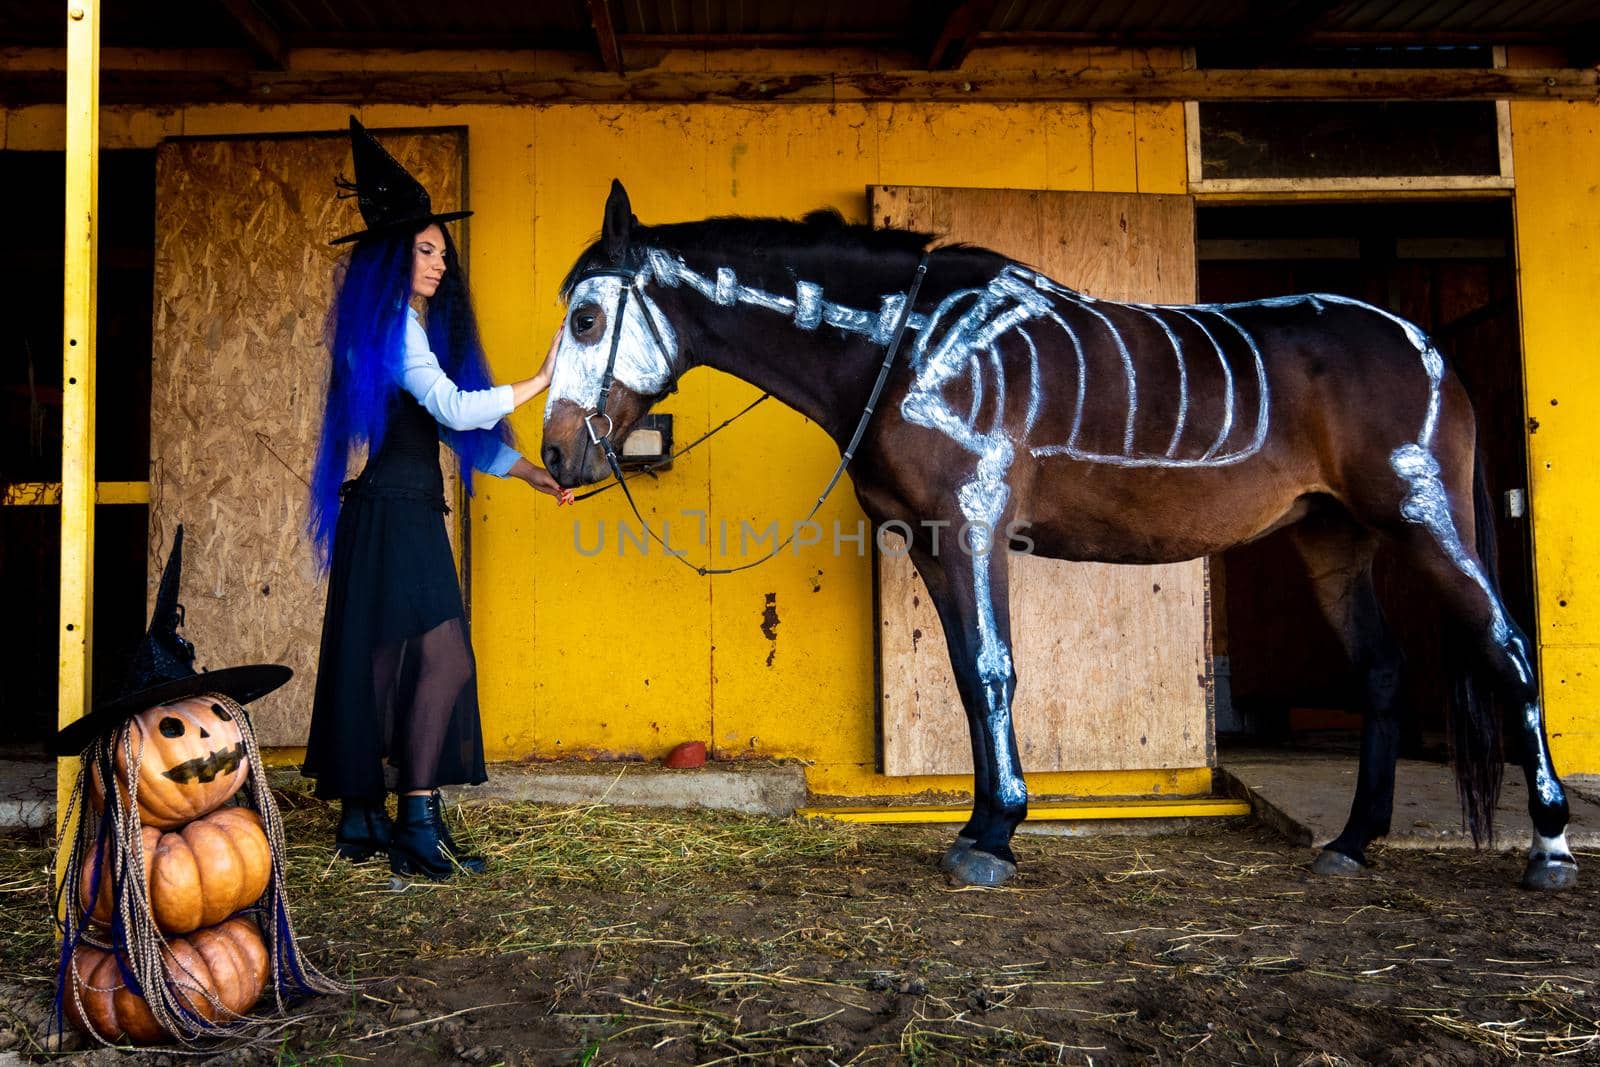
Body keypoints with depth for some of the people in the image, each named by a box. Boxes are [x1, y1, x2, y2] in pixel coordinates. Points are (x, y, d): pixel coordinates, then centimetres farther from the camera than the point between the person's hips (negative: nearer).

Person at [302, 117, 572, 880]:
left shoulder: (421, 326, 20)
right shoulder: (392, 325, -10)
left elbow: (459, 428, 20)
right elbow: (455, 409, -20)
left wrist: (527, 472, 11)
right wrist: (542, 382, -17)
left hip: (404, 511, 10)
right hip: (393, 512, -10)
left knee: (381, 664, 10)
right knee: (438, 655, -13)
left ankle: (362, 818, 17)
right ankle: (417, 823, -11)